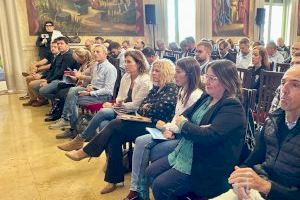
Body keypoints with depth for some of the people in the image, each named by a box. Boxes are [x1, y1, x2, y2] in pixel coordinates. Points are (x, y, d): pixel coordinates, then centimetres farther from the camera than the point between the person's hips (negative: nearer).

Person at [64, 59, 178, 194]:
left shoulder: (172, 88, -5)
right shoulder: (155, 87, 20)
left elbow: (161, 108, -22)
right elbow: (142, 107, 17)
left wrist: (147, 108, -5)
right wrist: (144, 109, -6)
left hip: (156, 127, -8)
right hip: (145, 122, 8)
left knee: (115, 125, -20)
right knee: (114, 137, -18)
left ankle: (85, 152, -4)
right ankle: (113, 179, -9)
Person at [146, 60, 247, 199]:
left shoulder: (232, 108, -18)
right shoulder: (206, 98, 9)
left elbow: (209, 136, -29)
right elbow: (184, 115, 8)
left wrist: (183, 124, -14)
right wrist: (173, 127, -16)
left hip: (207, 166, -9)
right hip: (184, 153, 9)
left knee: (160, 186, -15)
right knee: (151, 172, 8)